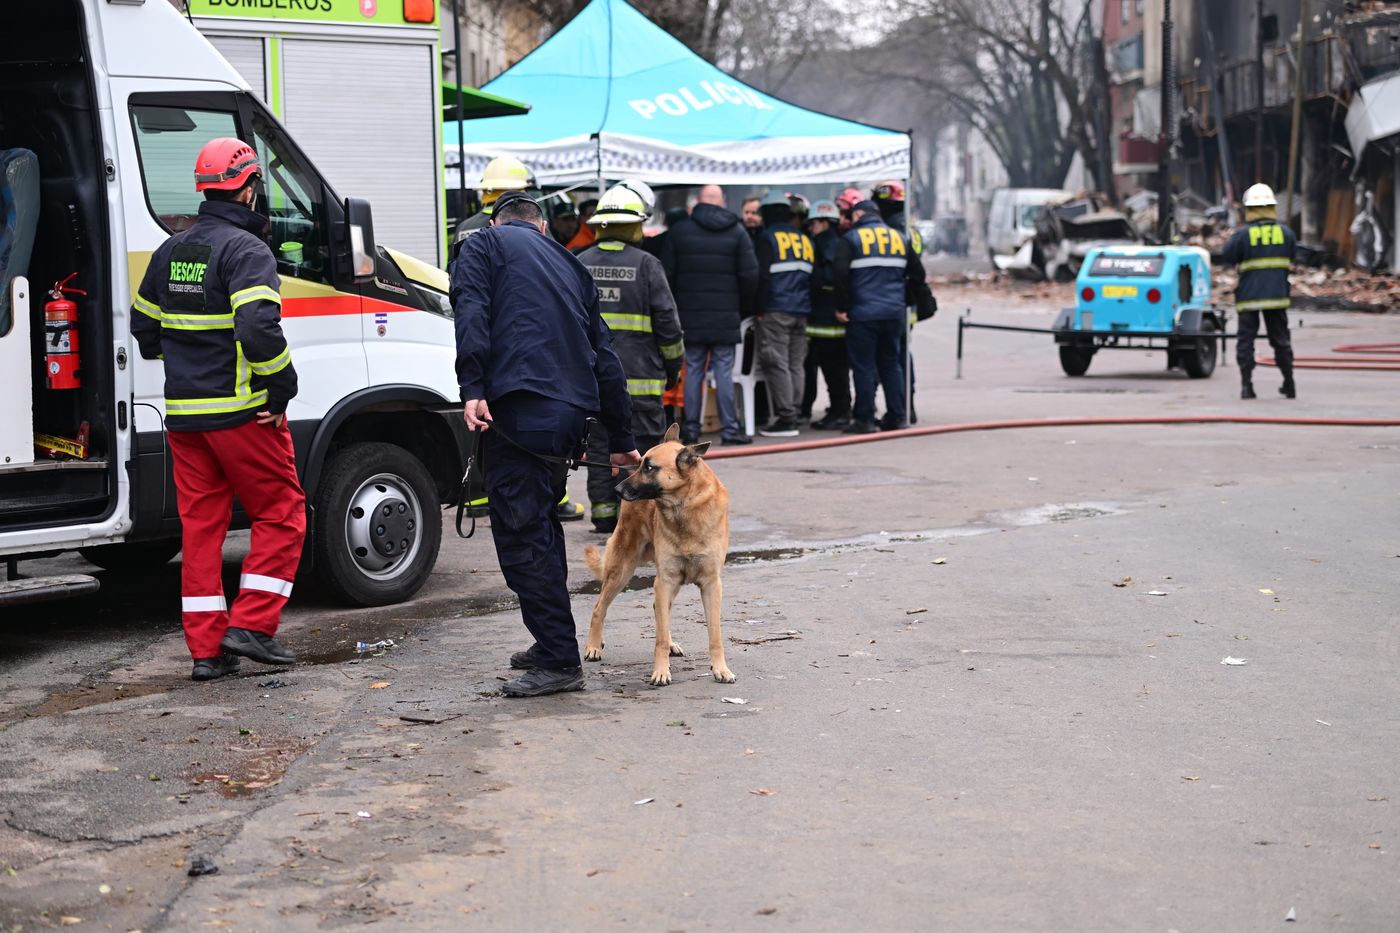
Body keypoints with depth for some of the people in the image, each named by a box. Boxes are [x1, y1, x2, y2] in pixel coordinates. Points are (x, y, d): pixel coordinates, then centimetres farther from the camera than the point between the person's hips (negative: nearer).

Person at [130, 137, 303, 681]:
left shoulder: (170, 251, 13)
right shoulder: (245, 249, -13)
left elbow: (143, 325, 21)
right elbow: (259, 328, -26)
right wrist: (281, 387, -15)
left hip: (183, 413, 7)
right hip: (241, 412, -7)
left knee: (201, 525, 10)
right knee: (281, 515, 5)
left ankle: (207, 649, 11)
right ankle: (250, 625, -1)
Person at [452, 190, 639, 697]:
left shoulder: (484, 245, 12)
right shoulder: (569, 265, 28)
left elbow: (471, 315, -9)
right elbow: (605, 358, 28)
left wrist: (472, 389, -17)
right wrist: (621, 440, 33)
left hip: (520, 408, -7)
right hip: (571, 415, 7)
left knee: (520, 534, -5)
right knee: (541, 522, 22)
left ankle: (559, 661, -8)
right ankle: (554, 644, 28)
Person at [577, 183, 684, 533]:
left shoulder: (580, 264, 7)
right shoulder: (646, 265, -5)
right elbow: (667, 321, -5)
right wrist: (674, 365, 8)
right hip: (639, 375, -4)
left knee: (599, 444, 9)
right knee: (640, 443, 1)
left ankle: (603, 512, 10)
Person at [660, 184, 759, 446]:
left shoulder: (679, 231, 2)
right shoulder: (737, 231, 1)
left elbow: (667, 275, 2)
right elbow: (750, 275, -1)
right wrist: (745, 309, 11)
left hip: (690, 316, 1)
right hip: (725, 316, -1)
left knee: (693, 370, 5)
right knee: (724, 371, 1)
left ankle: (690, 429, 6)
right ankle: (730, 428, -1)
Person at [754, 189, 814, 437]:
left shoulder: (768, 238, -4)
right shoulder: (804, 239, 16)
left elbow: (763, 276, -11)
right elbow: (812, 276, 17)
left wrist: (759, 310, -6)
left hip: (775, 312, -7)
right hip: (801, 312, 7)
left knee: (776, 364, -6)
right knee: (795, 365, 11)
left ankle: (785, 418, -10)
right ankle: (794, 413, 12)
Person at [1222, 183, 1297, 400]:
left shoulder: (1243, 234, -10)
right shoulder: (1285, 232, 1)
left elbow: (1227, 256, -4)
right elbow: (1292, 254, 13)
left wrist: (1232, 237, 12)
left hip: (1249, 296, -3)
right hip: (1277, 294, 3)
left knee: (1246, 341, 3)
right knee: (1281, 340, 13)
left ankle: (1246, 385, -4)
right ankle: (1289, 385, 17)